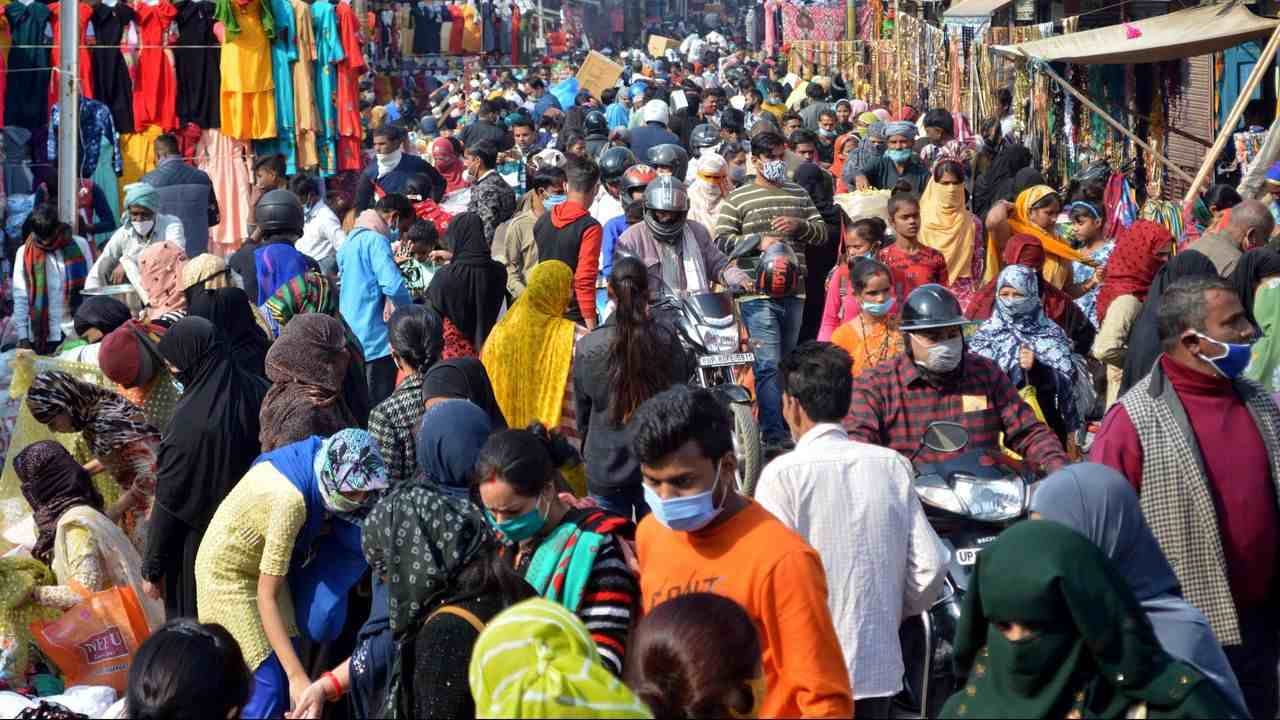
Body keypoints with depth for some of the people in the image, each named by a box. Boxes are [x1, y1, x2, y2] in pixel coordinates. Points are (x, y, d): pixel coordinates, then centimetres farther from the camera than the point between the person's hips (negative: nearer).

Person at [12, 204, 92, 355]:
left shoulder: (79, 245, 1)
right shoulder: (25, 253, 0)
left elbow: (91, 289, 4)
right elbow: (20, 298, 0)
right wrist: (23, 337, -6)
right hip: (43, 337, 0)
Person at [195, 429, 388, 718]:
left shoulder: (322, 463, -16)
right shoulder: (291, 498, -37)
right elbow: (266, 597, -34)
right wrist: (298, 676, -38)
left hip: (264, 566, 8)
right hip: (230, 571, -7)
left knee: (286, 671, 6)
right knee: (269, 683, -10)